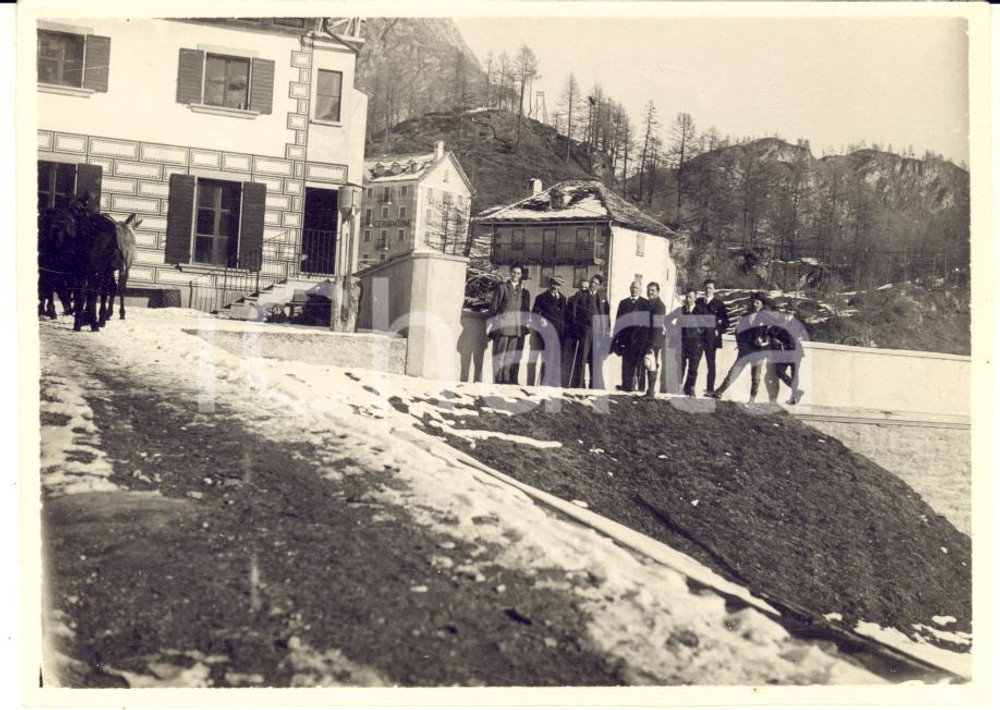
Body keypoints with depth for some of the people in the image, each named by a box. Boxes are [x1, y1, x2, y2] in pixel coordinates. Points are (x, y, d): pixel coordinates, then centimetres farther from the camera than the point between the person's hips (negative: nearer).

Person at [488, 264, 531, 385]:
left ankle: (510, 380, 4)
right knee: (500, 354, -5)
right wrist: (497, 322, 0)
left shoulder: (524, 291, 17)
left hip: (518, 329, 3)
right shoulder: (502, 288, 7)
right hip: (503, 327, -3)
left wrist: (524, 325, 6)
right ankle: (498, 380, -5)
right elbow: (493, 307, 4)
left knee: (514, 356, 1)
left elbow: (527, 309, 18)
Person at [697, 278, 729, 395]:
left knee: (710, 363, -2)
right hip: (698, 336, 3)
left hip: (711, 336, -3)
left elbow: (726, 321, 2)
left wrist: (718, 331, -8)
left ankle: (710, 389, 0)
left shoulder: (719, 303, 4)